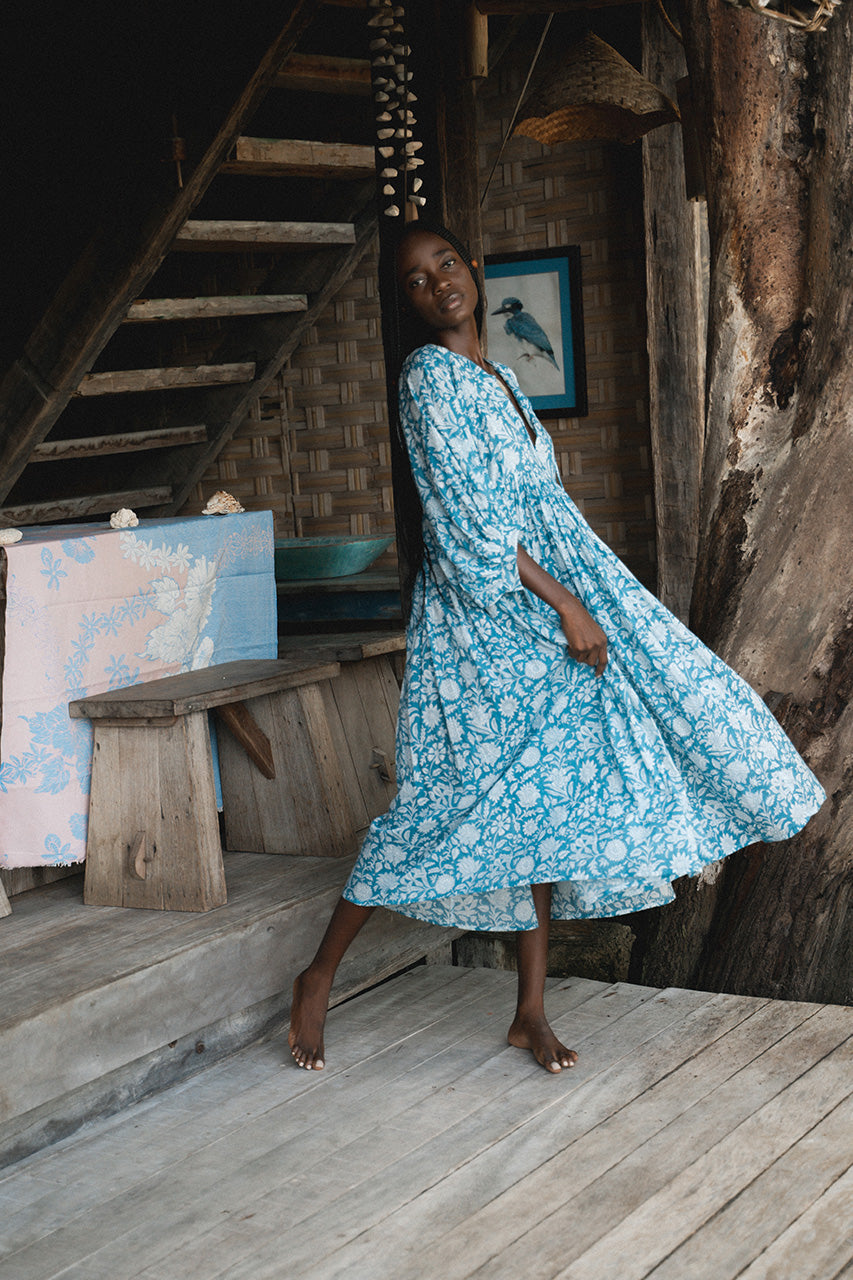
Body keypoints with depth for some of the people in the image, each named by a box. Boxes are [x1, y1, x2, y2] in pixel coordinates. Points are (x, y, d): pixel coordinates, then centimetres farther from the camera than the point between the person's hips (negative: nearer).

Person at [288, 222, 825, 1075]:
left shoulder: (495, 379, 16)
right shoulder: (430, 376, -10)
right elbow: (470, 516, -17)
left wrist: (576, 602, 20)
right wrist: (566, 605, -19)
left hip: (544, 605, 8)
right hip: (480, 615, -8)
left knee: (544, 801, 5)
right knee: (452, 806, -6)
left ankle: (531, 1011, 12)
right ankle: (320, 977, 8)